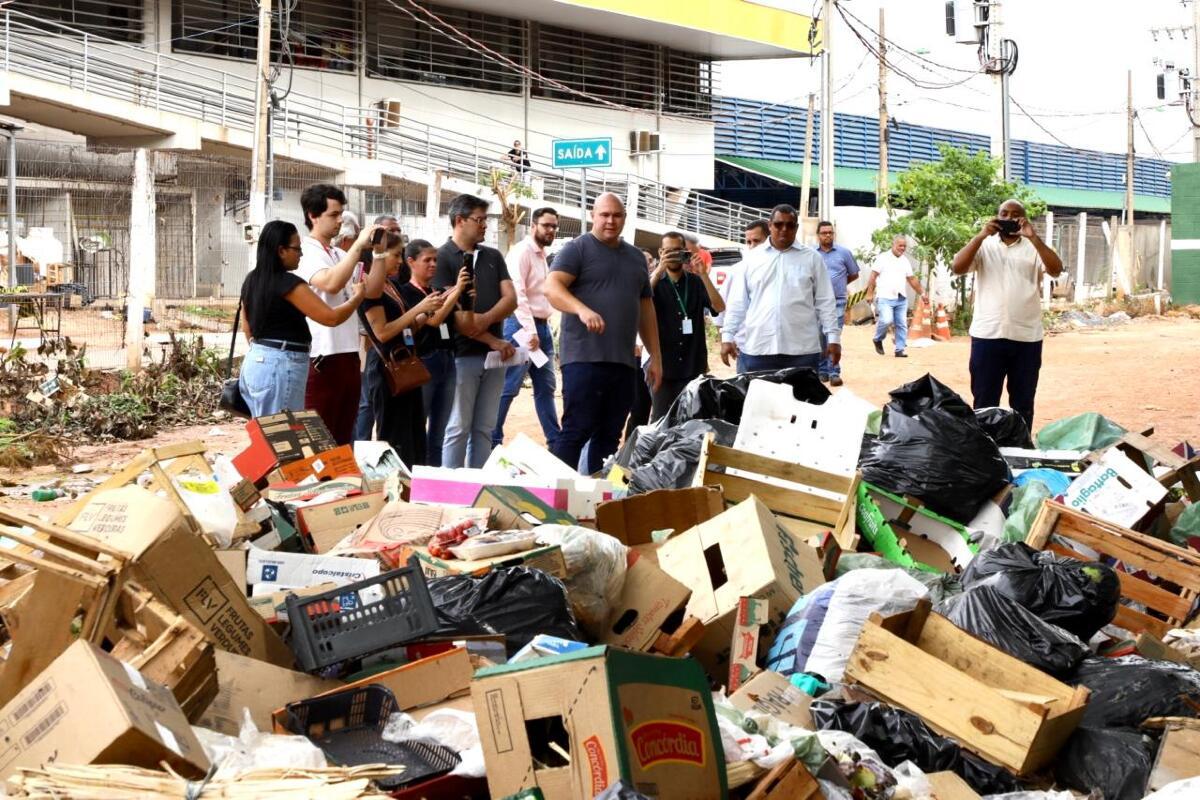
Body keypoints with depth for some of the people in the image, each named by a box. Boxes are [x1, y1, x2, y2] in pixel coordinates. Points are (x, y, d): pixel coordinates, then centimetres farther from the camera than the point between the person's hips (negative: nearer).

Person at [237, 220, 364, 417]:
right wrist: (357, 297, 0)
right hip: (281, 365, -9)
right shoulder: (289, 283, -16)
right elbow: (331, 318, -16)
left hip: (256, 361, 9)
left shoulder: (252, 280, 10)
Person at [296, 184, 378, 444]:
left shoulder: (340, 254, 14)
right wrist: (359, 244, -22)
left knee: (343, 437, 13)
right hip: (321, 359, -8)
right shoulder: (306, 253, -10)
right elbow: (331, 284, -28)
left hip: (348, 357, 8)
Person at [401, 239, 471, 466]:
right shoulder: (406, 292, -6)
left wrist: (467, 298, -3)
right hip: (422, 362, -7)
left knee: (438, 433, 10)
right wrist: (457, 290, -20)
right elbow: (433, 319, -18)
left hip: (447, 362, 7)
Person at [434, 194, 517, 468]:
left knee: (484, 428, 8)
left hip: (494, 354, 5)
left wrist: (485, 320, -15)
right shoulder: (443, 258, -5)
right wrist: (493, 341, -12)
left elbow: (511, 298, 4)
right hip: (461, 355, -5)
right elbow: (452, 313, -12)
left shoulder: (493, 256, 14)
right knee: (459, 428, -2)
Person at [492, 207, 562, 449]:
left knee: (545, 388, 11)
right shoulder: (522, 252, -10)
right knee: (508, 388, -7)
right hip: (522, 327, -9)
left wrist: (541, 329, 13)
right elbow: (517, 293, -20)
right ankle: (492, 440, -2)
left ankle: (555, 441, 16)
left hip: (542, 326, 9)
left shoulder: (541, 254, 17)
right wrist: (530, 330, -24)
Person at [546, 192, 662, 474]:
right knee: (576, 430, -9)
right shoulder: (578, 249, 0)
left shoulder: (636, 257, 20)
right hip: (584, 358, -6)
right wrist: (582, 310, -31)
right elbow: (552, 287, -13)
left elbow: (645, 307, 24)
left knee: (609, 436, 6)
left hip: (624, 362, 6)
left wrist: (655, 357, 19)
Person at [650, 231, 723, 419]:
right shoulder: (655, 282, 8)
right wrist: (658, 270, -23)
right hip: (664, 364, -1)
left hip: (694, 365, 1)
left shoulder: (696, 282, 9)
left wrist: (704, 275, -17)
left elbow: (719, 307, -6)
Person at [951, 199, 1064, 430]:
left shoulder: (1034, 248, 7)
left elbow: (1056, 270, -9)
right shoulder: (984, 245, 6)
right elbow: (957, 268, -8)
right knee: (984, 402, 5)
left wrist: (1033, 237, -17)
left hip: (1026, 337, 1)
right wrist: (982, 235, -15)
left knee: (1023, 403, 9)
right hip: (987, 335, -1)